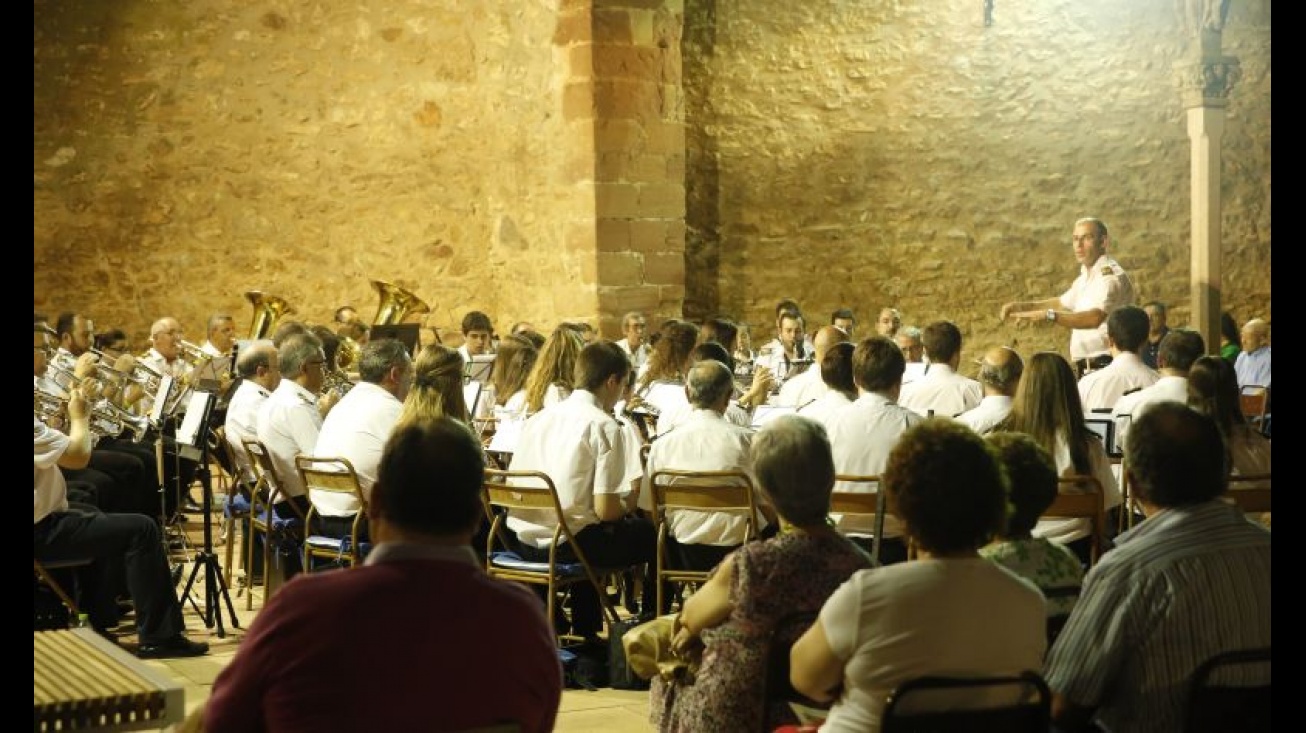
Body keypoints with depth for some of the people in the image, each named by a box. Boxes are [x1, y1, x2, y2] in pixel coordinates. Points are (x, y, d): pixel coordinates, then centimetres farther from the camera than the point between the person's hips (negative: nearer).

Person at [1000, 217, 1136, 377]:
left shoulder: (1111, 275, -14)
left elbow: (1095, 317, -30)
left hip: (1105, 368, -9)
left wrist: (1049, 316, -37)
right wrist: (1024, 306, 20)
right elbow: (1064, 302, 35)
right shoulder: (1085, 277, 17)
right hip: (1086, 370, 9)